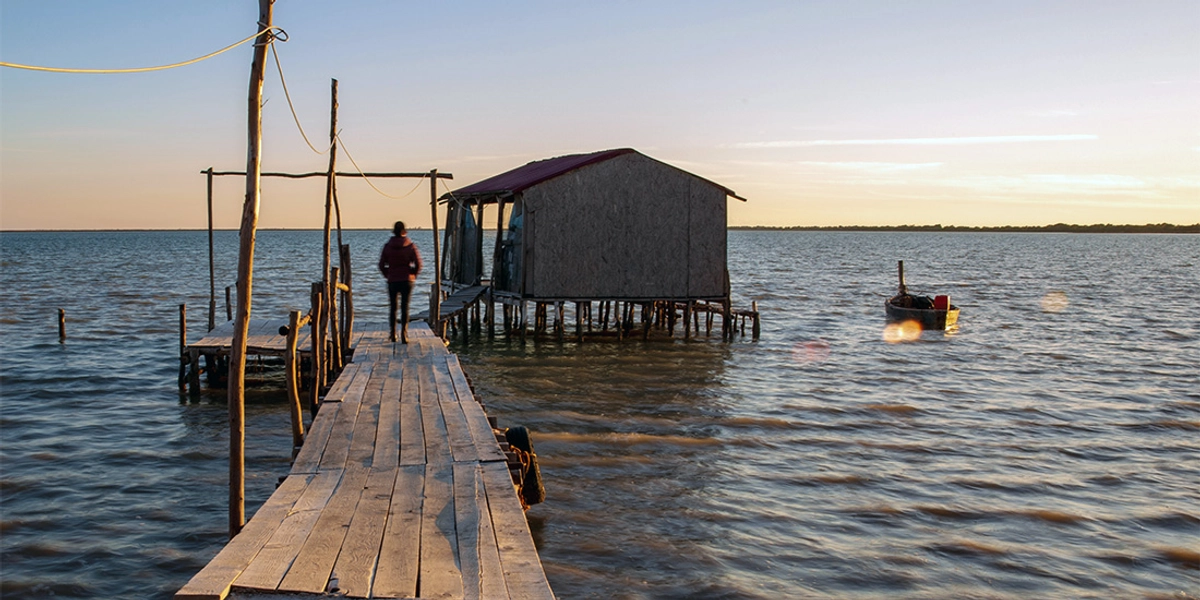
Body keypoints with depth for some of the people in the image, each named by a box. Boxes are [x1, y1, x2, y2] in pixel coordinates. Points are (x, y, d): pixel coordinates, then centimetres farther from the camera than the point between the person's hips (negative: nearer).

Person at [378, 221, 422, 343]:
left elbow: (381, 265, -1)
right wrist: (413, 275, 7)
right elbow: (418, 264, -8)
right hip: (406, 281, -1)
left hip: (392, 281, 1)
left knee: (392, 307, 12)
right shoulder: (410, 246, -5)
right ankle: (404, 333, -12)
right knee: (405, 307, 0)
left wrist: (387, 275, 13)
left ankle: (393, 334, 17)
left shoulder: (388, 246, -2)